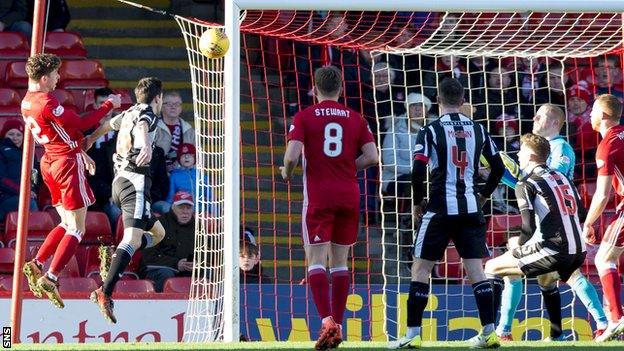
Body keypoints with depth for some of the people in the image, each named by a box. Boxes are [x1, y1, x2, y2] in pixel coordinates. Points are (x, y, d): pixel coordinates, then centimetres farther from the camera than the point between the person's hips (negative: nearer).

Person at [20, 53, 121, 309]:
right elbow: (79, 124, -16)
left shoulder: (27, 102, 10)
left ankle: (36, 264, 9)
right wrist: (109, 105, -7)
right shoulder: (47, 102, -19)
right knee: (77, 229, -4)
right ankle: (50, 278, -13)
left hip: (49, 161, 9)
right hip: (67, 161, -9)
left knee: (67, 224, 18)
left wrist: (80, 153, 22)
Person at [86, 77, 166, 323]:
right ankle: (105, 293, -39)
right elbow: (142, 127, -29)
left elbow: (107, 125, 41)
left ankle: (114, 262, 0)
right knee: (134, 239, -23)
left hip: (120, 180, 10)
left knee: (157, 232, 21)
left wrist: (89, 140, 60)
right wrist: (146, 146, -50)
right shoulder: (148, 113, -3)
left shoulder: (129, 113, 21)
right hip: (135, 180, -10)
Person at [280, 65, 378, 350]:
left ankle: (327, 321, -21)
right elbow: (372, 156, -1)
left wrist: (286, 173, 8)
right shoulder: (356, 118, 7)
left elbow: (292, 155, -13)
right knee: (340, 262, 11)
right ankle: (337, 325, 12)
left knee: (316, 261, -3)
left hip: (318, 197, -3)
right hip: (349, 196, 3)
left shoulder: (304, 117, -2)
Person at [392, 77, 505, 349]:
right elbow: (498, 168, 13)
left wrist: (418, 202, 3)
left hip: (440, 209, -4)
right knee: (475, 268, 7)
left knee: (420, 268, 3)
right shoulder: (478, 130, 8)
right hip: (470, 209, 4)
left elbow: (418, 171, -12)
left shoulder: (430, 131, -5)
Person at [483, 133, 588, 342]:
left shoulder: (526, 184, -2)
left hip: (552, 250, -8)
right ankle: (556, 335, 37)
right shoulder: (563, 178, 20)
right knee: (546, 279, 39)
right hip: (579, 251, 8)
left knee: (492, 268, 4)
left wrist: (518, 248, 7)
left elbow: (529, 227, -10)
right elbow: (581, 215, 22)